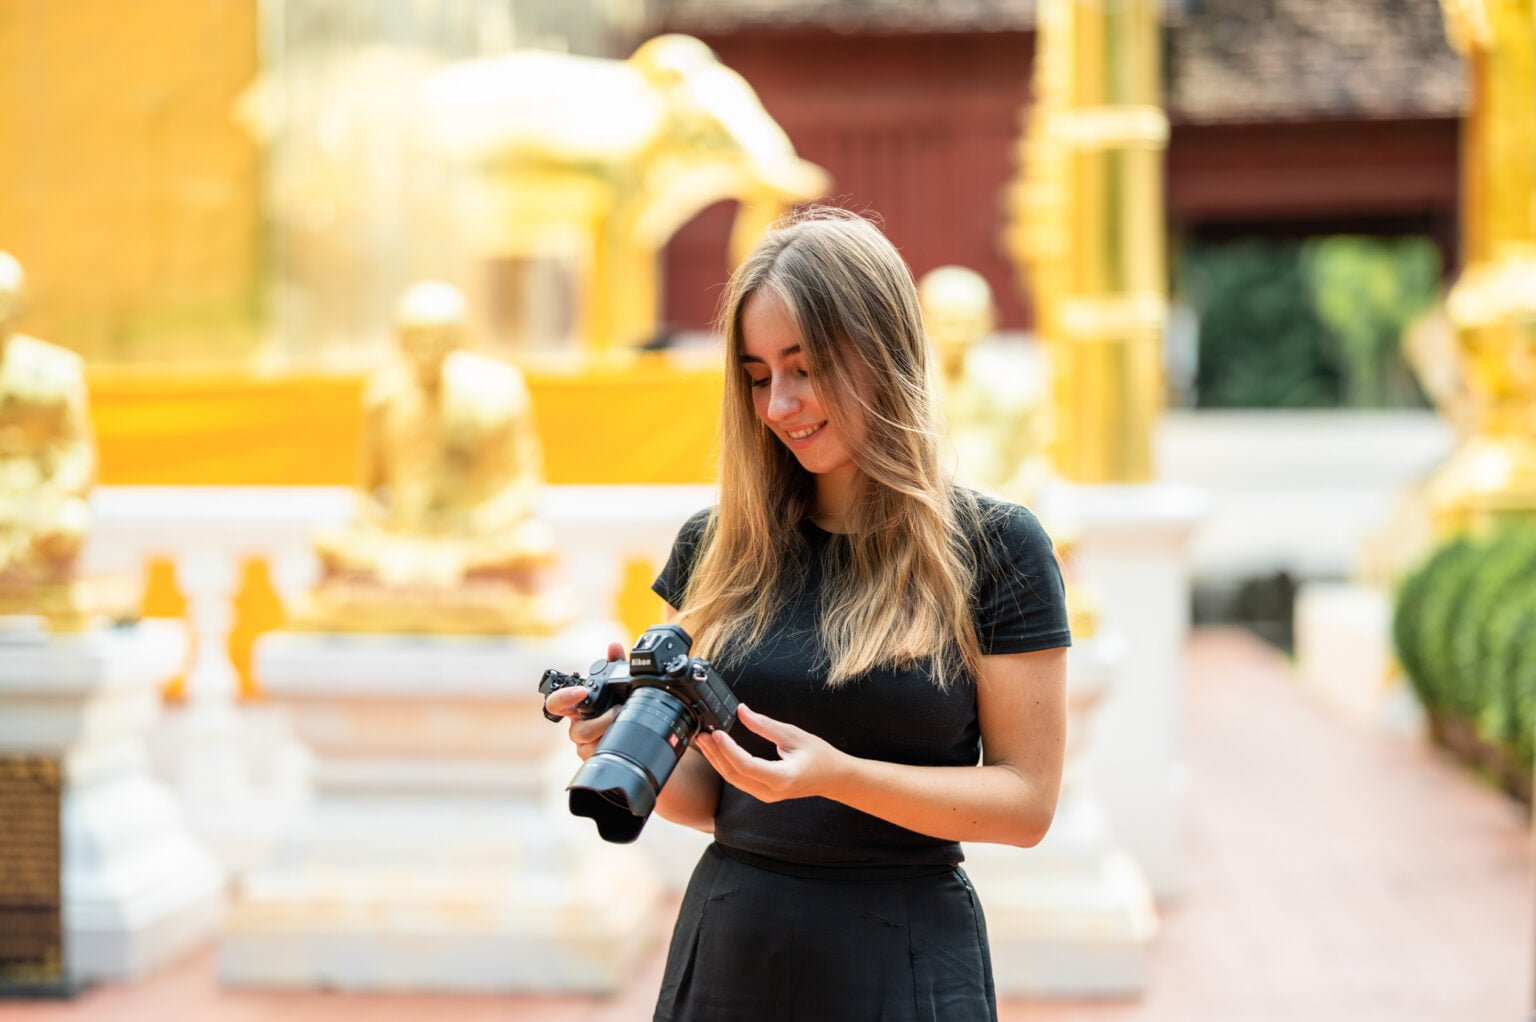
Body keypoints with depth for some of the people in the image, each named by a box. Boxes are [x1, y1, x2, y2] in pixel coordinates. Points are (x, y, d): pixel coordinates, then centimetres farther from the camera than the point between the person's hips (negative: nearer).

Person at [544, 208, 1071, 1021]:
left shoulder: (994, 548, -6)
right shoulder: (718, 545, 4)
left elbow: (1026, 801, -7)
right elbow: (703, 799, 9)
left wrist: (835, 775, -19)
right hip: (727, 951, 3)